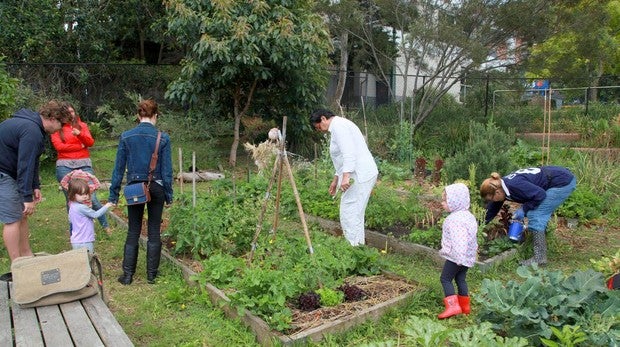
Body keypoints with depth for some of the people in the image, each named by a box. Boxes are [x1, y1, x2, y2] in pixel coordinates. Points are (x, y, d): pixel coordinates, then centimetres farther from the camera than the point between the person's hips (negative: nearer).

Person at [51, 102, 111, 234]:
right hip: (65, 166, 0)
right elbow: (59, 146, -6)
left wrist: (80, 134, -19)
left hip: (84, 164, 0)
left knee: (92, 197, -6)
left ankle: (105, 225, 12)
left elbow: (90, 142, -1)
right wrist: (80, 146, -3)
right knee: (71, 199, 3)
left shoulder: (82, 125, 12)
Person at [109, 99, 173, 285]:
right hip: (156, 188, -1)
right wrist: (169, 195, 4)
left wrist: (114, 194, 6)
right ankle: (151, 274, 17)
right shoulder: (163, 138, -8)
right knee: (154, 231, 10)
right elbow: (167, 170, -5)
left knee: (133, 232, 12)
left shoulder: (126, 137, -5)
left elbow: (119, 167, -1)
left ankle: (127, 274, 15)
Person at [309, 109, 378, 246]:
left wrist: (345, 176, -27)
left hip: (359, 176, -11)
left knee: (349, 214, -6)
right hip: (362, 175, 11)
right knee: (355, 214, 16)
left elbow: (349, 153, -23)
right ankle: (358, 244, 24)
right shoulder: (339, 126, 22)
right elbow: (343, 158, 27)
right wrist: (335, 180, 30)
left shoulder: (338, 126, -10)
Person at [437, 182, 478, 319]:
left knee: (445, 278, -1)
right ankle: (464, 306, 25)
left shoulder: (455, 219, -23)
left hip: (456, 256, -10)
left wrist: (459, 258, -33)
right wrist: (474, 250, 30)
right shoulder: (468, 215, 10)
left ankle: (453, 306, -9)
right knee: (460, 278, 17)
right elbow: (472, 237, 20)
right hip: (468, 256, 10)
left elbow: (459, 240, -31)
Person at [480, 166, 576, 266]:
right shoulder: (501, 185, 1)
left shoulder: (514, 185, -27)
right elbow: (492, 208, 13)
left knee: (535, 216, -11)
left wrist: (524, 209, -16)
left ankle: (539, 258, -8)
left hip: (564, 182, -9)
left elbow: (540, 194, -24)